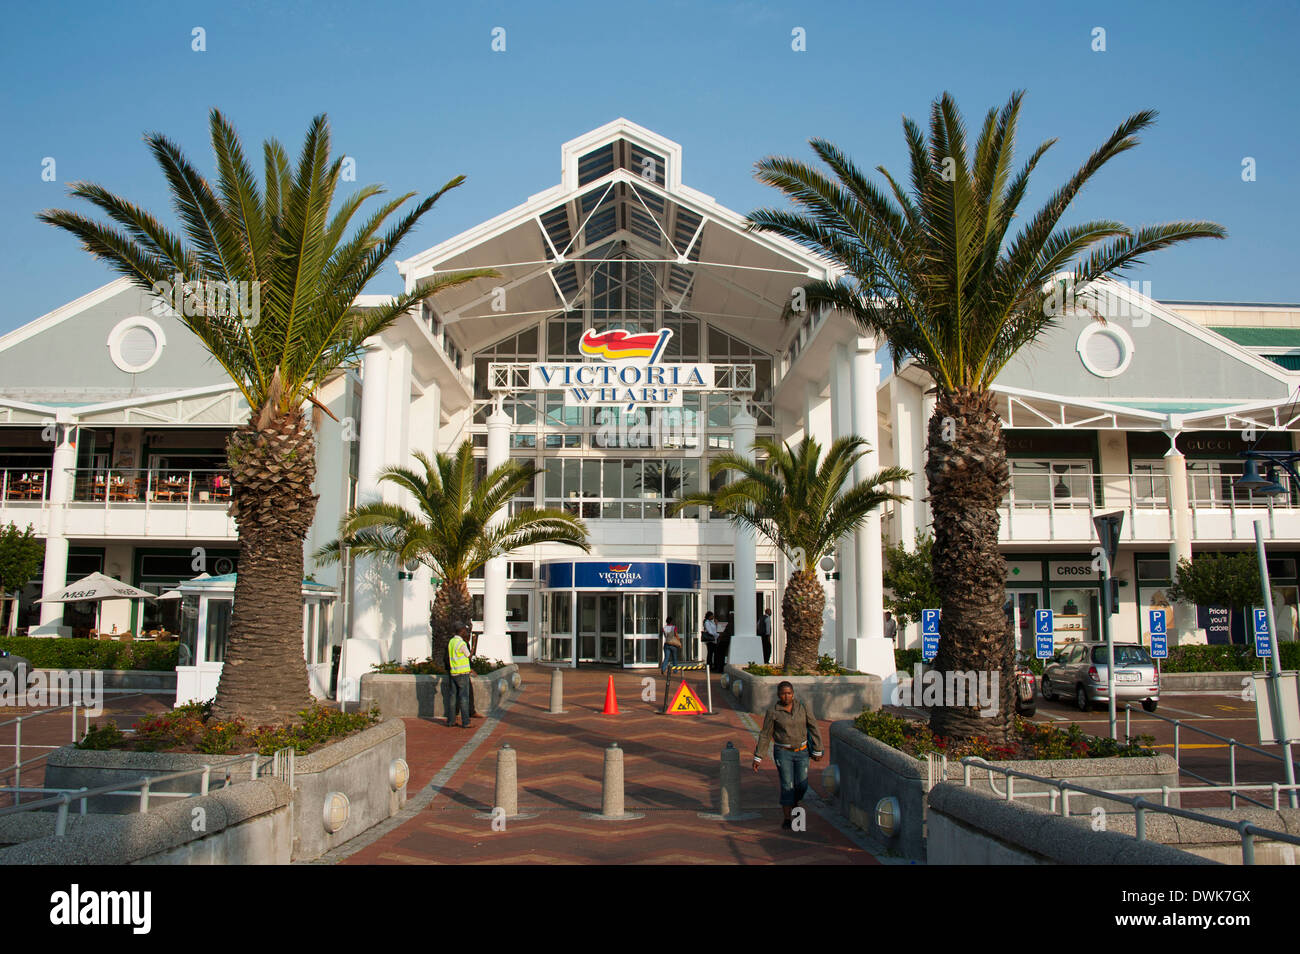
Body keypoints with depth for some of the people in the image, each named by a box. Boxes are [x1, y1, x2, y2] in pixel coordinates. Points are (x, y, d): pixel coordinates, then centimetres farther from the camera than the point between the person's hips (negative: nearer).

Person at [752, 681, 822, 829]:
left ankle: (794, 801, 34)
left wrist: (817, 751, 1)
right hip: (782, 752, -2)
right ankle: (787, 819, 6)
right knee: (787, 786, -8)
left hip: (801, 752, 2)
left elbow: (814, 729, 2)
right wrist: (757, 758, -4)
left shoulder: (803, 708, -4)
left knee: (802, 785, 2)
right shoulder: (773, 713, -9)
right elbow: (765, 736, -4)